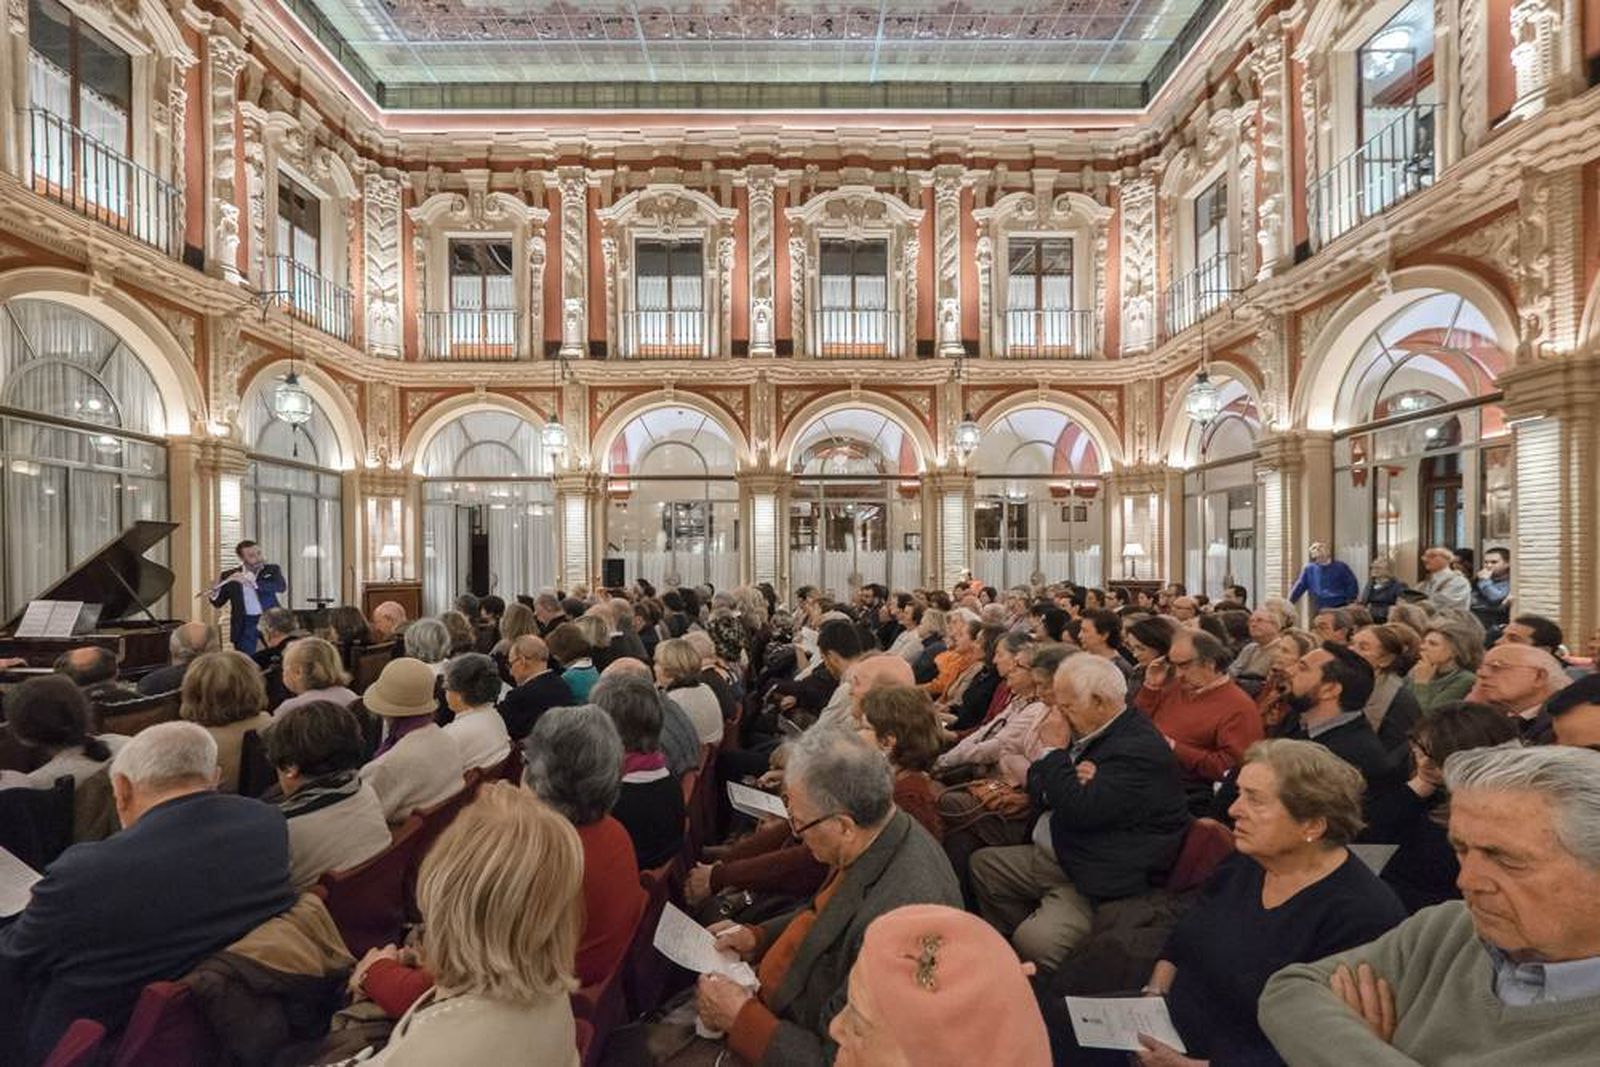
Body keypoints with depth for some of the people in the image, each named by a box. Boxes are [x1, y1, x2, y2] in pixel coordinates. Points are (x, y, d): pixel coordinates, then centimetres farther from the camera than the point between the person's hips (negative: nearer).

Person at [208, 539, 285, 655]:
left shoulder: (272, 570, 3)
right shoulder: (229, 575, 5)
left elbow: (281, 587, -16)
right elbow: (218, 603, 6)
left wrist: (250, 582, -23)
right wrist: (213, 593, -17)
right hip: (245, 626, 0)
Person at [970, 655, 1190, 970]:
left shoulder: (1141, 749, -21)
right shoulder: (1091, 733, 6)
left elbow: (1080, 811, -28)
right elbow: (1039, 791, 11)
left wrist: (1056, 750, -17)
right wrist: (1072, 779, -12)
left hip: (1100, 884, -10)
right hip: (1053, 856, 10)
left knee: (1034, 939, -28)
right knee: (982, 863, 15)